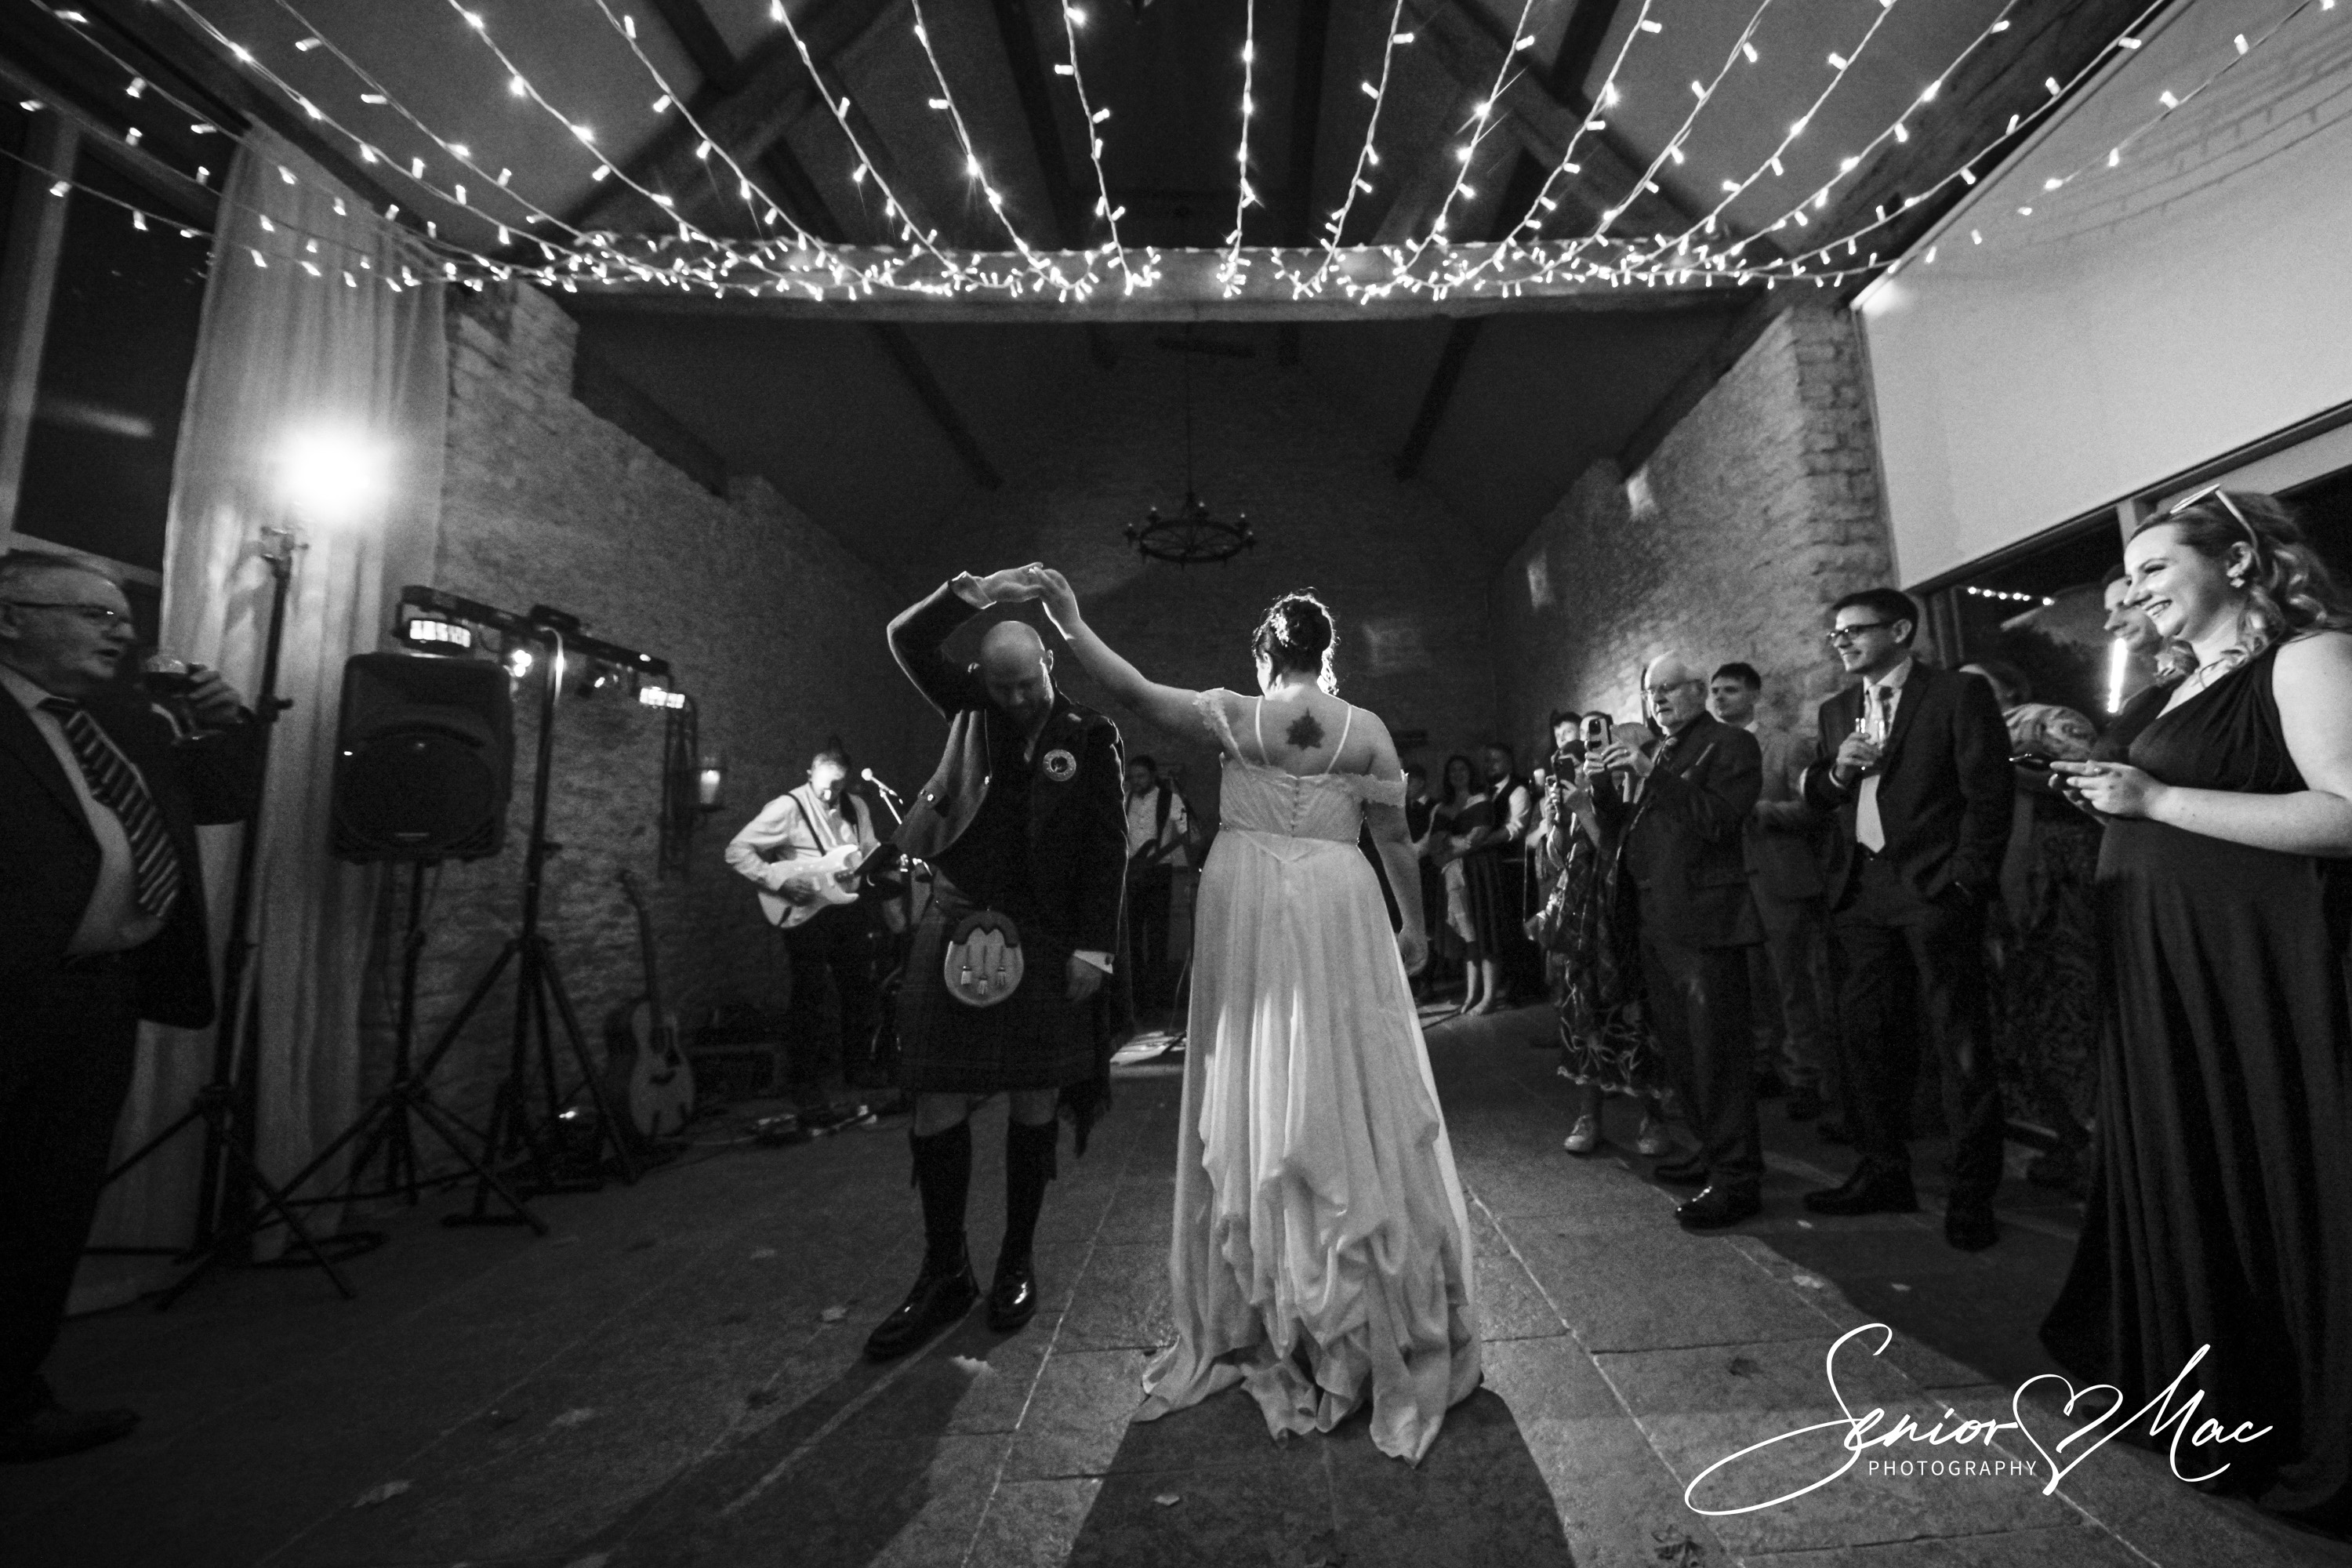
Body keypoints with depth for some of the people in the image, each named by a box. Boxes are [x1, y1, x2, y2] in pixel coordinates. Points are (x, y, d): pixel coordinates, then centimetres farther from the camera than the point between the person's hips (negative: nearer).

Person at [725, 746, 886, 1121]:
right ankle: (809, 1098, 7)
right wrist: (780, 880, -21)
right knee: (808, 1001, -3)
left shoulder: (856, 807, 7)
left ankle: (859, 1070, 33)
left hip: (850, 906, 6)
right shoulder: (788, 808, -12)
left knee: (860, 991, 14)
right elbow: (737, 851, -13)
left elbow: (872, 853, 16)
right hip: (807, 914, -6)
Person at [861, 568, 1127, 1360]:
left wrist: (1093, 946, -9)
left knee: (1035, 1103, 8)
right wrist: (974, 591, -12)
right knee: (937, 1105, 3)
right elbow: (907, 640, 1)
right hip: (959, 928, 2)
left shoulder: (1090, 735, 0)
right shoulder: (970, 707, 9)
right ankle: (945, 1274, 21)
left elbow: (1107, 846, -3)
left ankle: (1017, 1263, 27)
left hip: (1043, 939, -2)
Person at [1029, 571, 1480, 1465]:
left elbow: (1135, 691, -9)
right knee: (1346, 1093, 8)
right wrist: (1414, 920, 14)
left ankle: (1261, 1309, 27)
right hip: (1334, 908, 0)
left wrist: (1071, 623, -1)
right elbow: (1394, 837, 2)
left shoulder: (1235, 717, -4)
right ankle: (1373, 1307, 22)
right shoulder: (1366, 729, -1)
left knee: (1255, 1093, 11)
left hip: (1247, 906, 0)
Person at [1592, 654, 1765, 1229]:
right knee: (1680, 1051, 17)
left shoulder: (1731, 745, -4)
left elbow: (1718, 821, -19)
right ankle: (1713, 1152, 31)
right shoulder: (1654, 753, 18)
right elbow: (1628, 831, 16)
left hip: (1706, 922, -8)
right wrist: (1603, 790, 0)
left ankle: (1736, 1179, 6)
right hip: (1658, 924, 8)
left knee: (1717, 1052, -3)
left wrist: (1652, 773, -21)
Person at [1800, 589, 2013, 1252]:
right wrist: (1836, 771, -5)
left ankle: (1972, 1194, 12)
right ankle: (1882, 1173, 23)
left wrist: (1966, 883, -13)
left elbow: (1987, 795, -7)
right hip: (1860, 891, 6)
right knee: (1862, 1034, 10)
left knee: (1959, 1042, 1)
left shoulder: (1959, 693, -2)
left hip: (1934, 891, -6)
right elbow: (1816, 797, 16)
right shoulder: (1836, 709, 15)